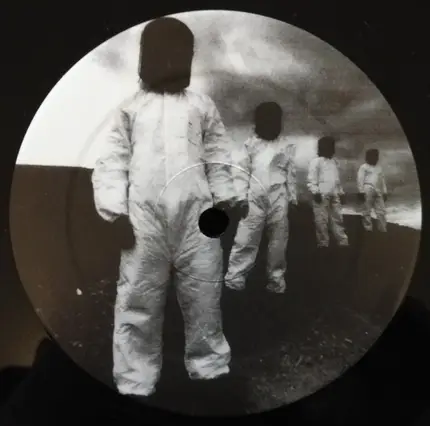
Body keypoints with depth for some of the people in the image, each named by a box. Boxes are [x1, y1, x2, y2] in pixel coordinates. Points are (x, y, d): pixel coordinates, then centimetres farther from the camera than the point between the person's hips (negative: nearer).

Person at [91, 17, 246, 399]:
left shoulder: (202, 105, 15)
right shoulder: (131, 108, 13)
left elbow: (218, 157, 14)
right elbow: (113, 160, 7)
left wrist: (223, 199, 5)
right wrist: (114, 210, -3)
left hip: (196, 216, 1)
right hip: (144, 218, 0)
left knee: (204, 297, 7)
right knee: (138, 301, 2)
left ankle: (210, 369, 25)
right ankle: (135, 384, 16)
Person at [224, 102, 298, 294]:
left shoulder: (286, 146, 8)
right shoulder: (250, 143, 7)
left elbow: (291, 175, 9)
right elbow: (243, 171, 5)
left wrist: (293, 199, 5)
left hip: (278, 200, 1)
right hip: (255, 199, -1)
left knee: (278, 242, 7)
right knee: (245, 240, -6)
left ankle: (276, 278, 19)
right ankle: (234, 279, -2)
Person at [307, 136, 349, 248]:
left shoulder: (334, 161, 18)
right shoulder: (316, 161, -4)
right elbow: (311, 180, -10)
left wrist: (341, 193, 19)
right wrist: (315, 192, -20)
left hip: (334, 196, 7)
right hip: (321, 195, -6)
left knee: (337, 219, 7)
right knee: (321, 221, -4)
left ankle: (343, 242, 10)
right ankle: (323, 243, 4)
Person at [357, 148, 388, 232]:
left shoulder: (379, 168, 22)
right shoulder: (363, 167, 3)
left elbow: (382, 180, 25)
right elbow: (360, 180, -4)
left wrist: (384, 192, 19)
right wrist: (361, 191, -12)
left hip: (378, 192, 6)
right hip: (367, 191, -6)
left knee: (381, 211, 2)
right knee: (367, 211, -4)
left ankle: (383, 229, 8)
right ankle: (368, 229, 2)